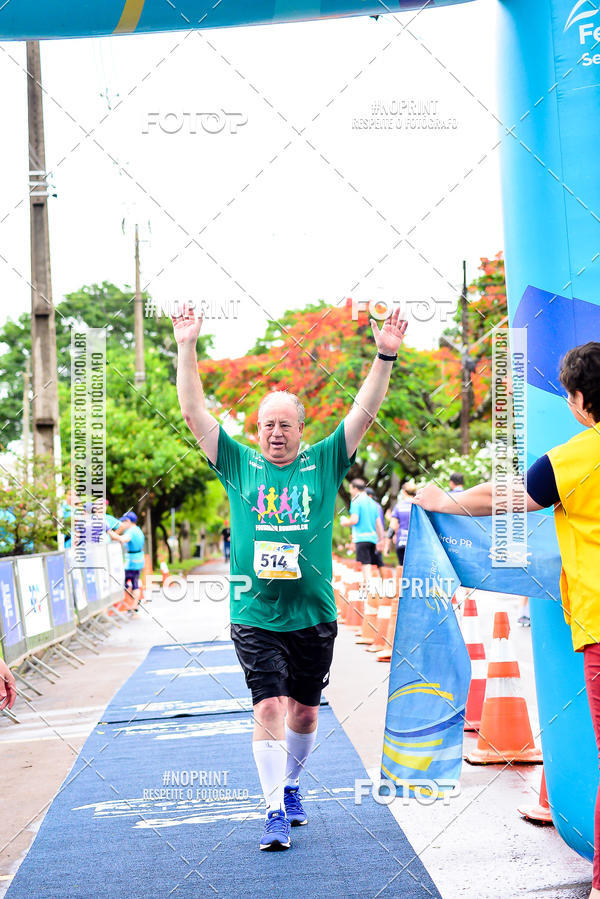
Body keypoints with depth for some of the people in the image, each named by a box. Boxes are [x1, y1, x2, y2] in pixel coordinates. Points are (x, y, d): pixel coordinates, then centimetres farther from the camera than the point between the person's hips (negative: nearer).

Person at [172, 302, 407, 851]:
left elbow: (365, 413, -1)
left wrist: (385, 357, -11)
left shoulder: (323, 464, 5)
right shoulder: (238, 465, 4)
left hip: (314, 615, 2)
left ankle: (291, 784, 36)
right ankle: (276, 811, -4)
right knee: (270, 707, -11)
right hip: (255, 617, -1)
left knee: (305, 710, 13)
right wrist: (187, 348, -5)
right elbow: (194, 412, 1)